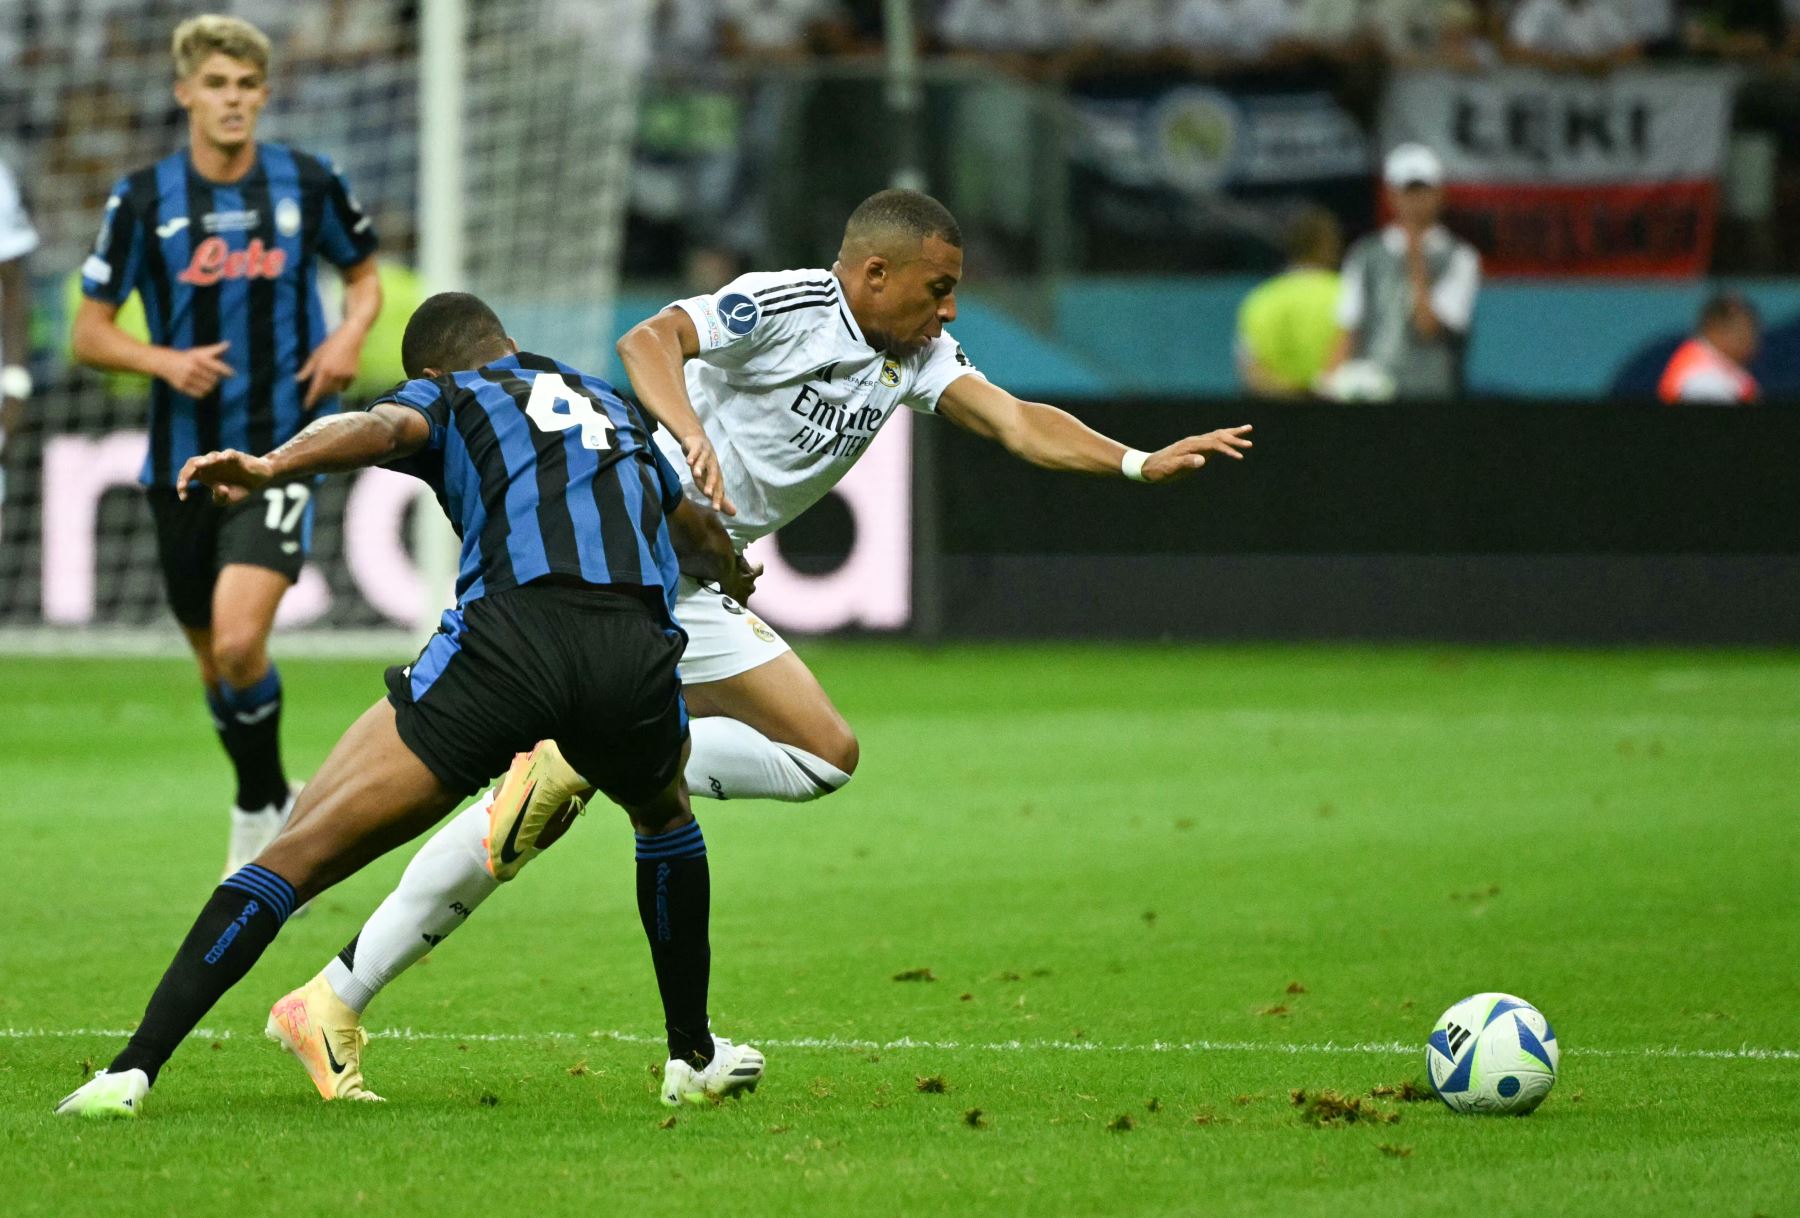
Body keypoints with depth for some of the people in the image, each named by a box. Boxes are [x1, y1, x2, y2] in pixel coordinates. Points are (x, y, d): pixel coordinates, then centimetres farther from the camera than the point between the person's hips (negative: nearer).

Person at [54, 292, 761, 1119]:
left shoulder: (450, 397, 22)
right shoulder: (613, 408, 36)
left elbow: (386, 428, -4)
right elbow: (703, 538, 54)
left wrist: (271, 466, -21)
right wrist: (732, 570, 77)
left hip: (510, 637, -4)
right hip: (637, 653, 4)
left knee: (302, 851, -1)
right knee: (664, 815, 39)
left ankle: (133, 1069, -10)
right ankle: (693, 1057, 39)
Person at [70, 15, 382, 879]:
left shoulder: (308, 185, -1)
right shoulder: (143, 200, -2)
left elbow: (364, 272, 17)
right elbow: (88, 334, 2)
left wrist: (351, 333, -5)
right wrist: (164, 361, -17)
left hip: (282, 448, -2)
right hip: (183, 456, 2)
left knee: (239, 640, -20)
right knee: (213, 655, 12)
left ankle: (260, 808, 1)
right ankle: (269, 810, 34)